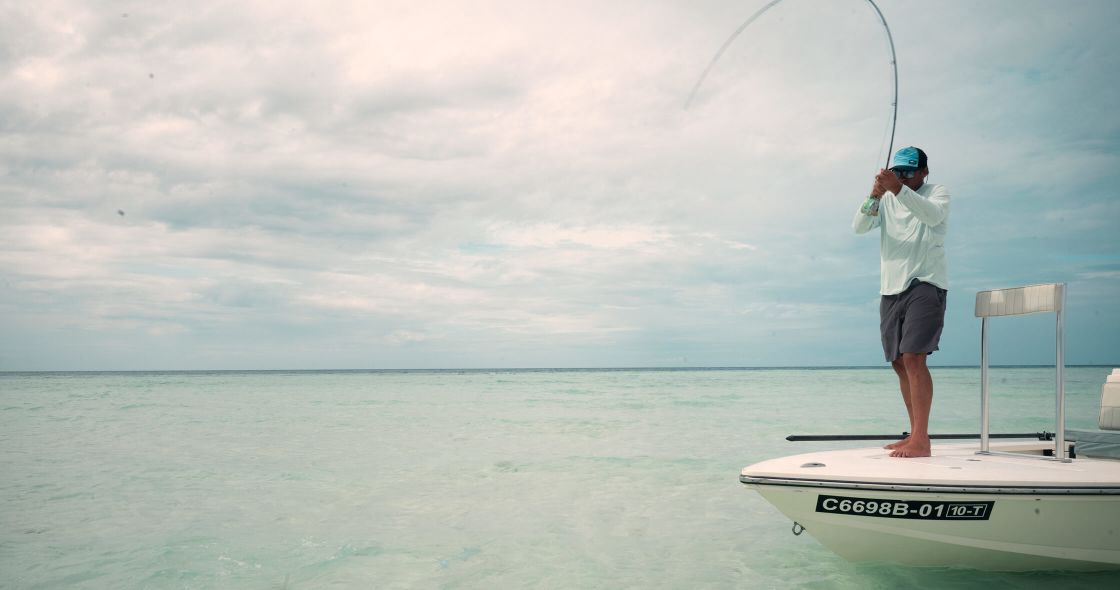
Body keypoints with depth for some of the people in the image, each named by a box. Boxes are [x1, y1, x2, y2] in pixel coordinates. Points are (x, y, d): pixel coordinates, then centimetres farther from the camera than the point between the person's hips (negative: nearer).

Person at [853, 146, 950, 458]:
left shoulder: (938, 192, 3)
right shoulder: (887, 200, 15)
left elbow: (933, 215, -21)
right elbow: (859, 227, -1)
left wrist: (899, 190, -34)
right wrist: (874, 197, -19)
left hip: (925, 284, -6)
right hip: (891, 289, 6)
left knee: (913, 357, -19)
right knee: (899, 363, 8)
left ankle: (921, 440, -21)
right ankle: (916, 436, 18)